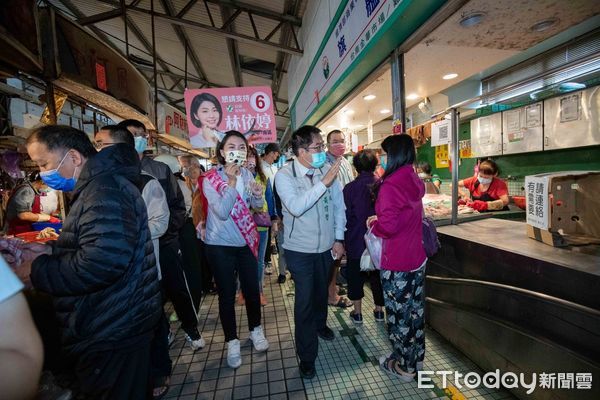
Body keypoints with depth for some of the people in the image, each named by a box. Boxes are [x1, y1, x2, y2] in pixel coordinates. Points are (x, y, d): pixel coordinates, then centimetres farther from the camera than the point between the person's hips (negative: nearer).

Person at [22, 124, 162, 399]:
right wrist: (51, 252, 7)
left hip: (114, 332, -10)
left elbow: (102, 261, -33)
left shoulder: (105, 189, -21)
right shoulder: (97, 187, 13)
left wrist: (38, 270, -17)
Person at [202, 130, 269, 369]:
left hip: (246, 241, 4)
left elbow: (257, 206, 6)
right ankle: (232, 342, 28)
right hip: (220, 245, -3)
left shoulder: (247, 174, 0)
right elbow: (222, 212, -22)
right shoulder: (210, 179, -12)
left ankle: (255, 330, 37)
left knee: (252, 289, 12)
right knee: (227, 294, 7)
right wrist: (231, 181, -26)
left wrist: (258, 194, -16)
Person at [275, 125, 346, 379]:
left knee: (321, 291, 24)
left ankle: (320, 325, 55)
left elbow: (339, 206, 3)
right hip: (299, 249, -4)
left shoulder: (328, 170, -6)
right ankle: (306, 357, 25)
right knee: (305, 299, 3)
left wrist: (339, 239, 3)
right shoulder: (285, 175, -15)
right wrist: (324, 183, -34)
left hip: (326, 246, 4)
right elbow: (296, 207, -32)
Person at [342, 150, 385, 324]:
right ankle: (379, 310, 32)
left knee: (355, 276, 13)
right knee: (378, 275, 18)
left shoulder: (350, 188, -12)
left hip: (356, 240, -2)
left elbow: (345, 217, -7)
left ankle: (357, 312, 25)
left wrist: (343, 241, 4)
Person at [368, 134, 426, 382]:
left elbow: (388, 227, -27)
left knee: (399, 313, 10)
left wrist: (373, 224, -8)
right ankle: (416, 356, 42)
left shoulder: (390, 186, -23)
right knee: (415, 308, 21)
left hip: (397, 264, -8)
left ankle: (404, 367, 29)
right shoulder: (415, 182, 3)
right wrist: (381, 218, 10)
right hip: (417, 258, 8)